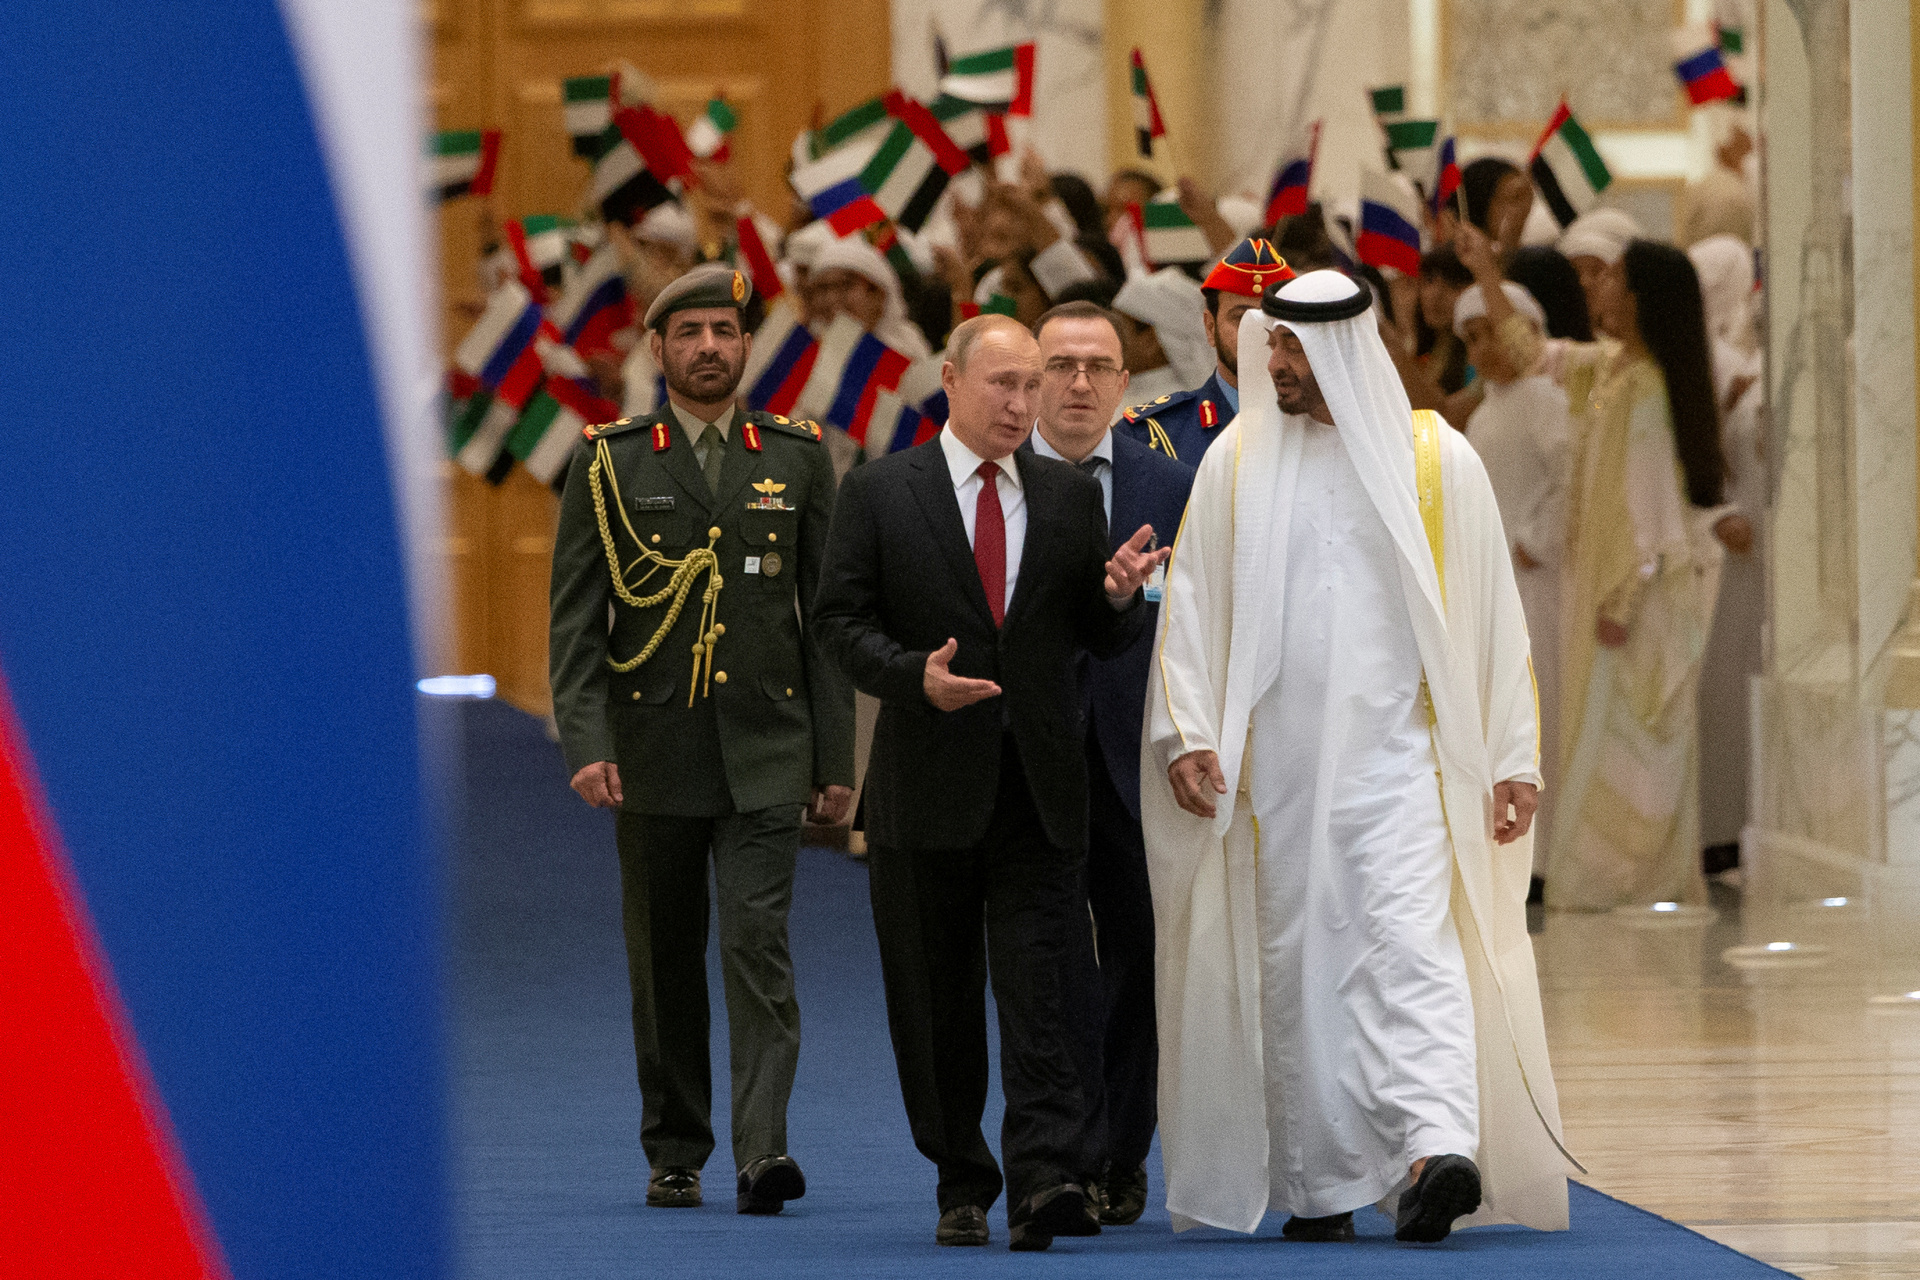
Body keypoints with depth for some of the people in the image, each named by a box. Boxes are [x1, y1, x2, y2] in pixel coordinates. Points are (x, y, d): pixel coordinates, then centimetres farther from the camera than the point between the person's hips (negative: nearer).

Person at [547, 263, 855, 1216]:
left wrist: (836, 757, 4)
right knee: (664, 960, 7)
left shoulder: (797, 458, 8)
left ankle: (763, 1151, -19)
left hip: (764, 751, 0)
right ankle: (675, 1155, 18)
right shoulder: (609, 465, 4)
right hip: (652, 752, 0)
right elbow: (575, 617, 0)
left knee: (758, 947, -12)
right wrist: (585, 743, -12)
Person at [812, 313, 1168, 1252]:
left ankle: (1047, 1182, -17)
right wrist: (915, 677, -18)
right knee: (938, 999, 7)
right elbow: (840, 620, -1)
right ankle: (961, 1185, 18)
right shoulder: (880, 493, 3)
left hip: (1039, 786, 1)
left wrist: (1118, 597, -11)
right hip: (928, 786, -1)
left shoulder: (1071, 496, 10)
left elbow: (1101, 641, 12)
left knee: (1040, 994, -10)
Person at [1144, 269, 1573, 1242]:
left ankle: (1439, 1147, -31)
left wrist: (1512, 757, 1)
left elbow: (1489, 613, 4)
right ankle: (1319, 1185, 10)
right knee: (1296, 961, 4)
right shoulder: (1237, 461, 6)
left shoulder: (1431, 458, 2)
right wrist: (1186, 733, -6)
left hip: (1397, 753, -2)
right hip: (1279, 761, 3)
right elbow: (1193, 603, 6)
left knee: (1411, 941, -17)